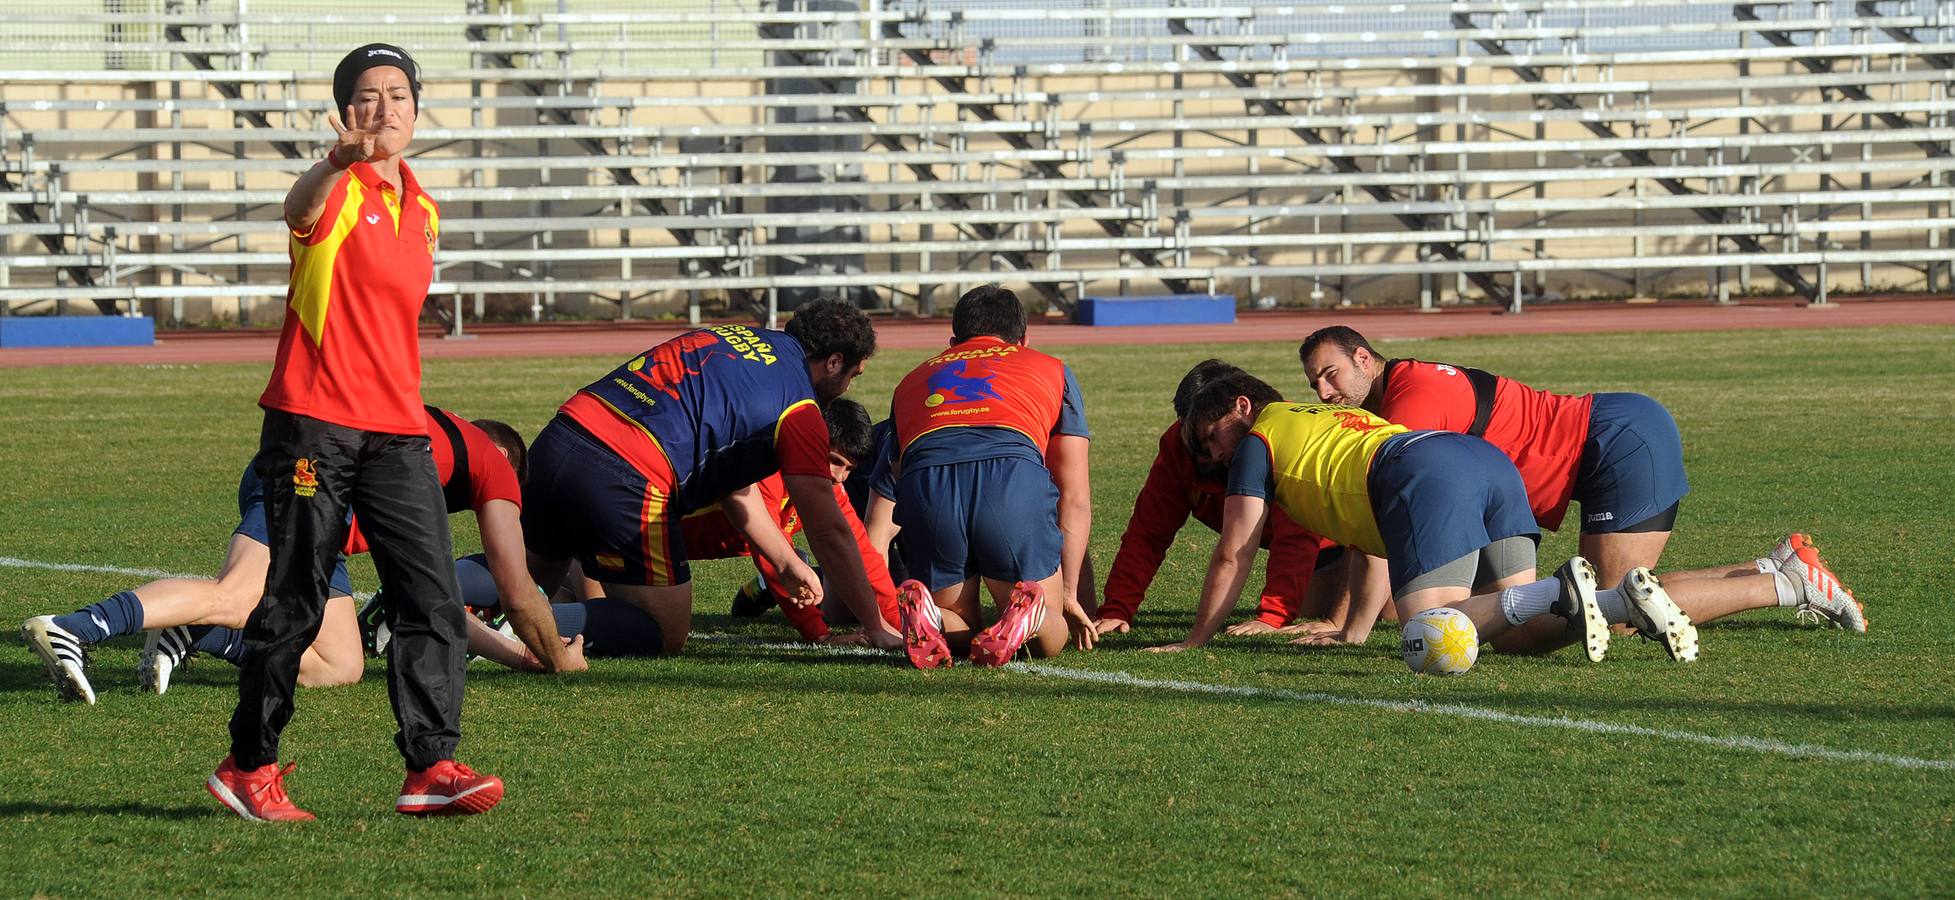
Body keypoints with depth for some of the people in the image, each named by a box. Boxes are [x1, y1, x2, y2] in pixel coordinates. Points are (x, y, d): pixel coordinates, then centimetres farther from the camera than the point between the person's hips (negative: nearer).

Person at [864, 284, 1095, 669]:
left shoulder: (913, 380, 38)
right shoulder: (1052, 369, 34)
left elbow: (878, 526, 38)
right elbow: (1075, 499, 27)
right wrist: (1069, 596, 30)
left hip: (925, 488, 2)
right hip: (1017, 479, -2)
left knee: (958, 634, 20)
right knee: (1047, 641, 14)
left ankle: (923, 614, -14)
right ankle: (1028, 616, -21)